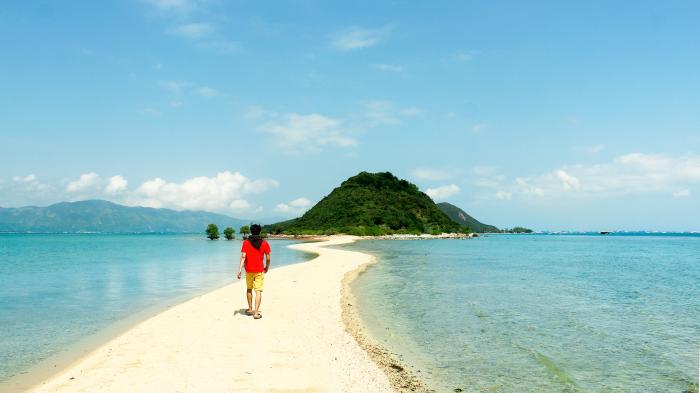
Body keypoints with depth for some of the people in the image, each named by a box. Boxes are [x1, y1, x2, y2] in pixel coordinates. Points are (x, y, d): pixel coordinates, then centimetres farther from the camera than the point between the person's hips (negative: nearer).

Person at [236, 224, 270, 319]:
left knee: (249, 289, 20)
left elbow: (243, 257, -11)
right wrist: (267, 267, 16)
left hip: (249, 270, 2)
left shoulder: (246, 242, -3)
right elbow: (268, 258, -1)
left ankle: (250, 309, 28)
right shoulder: (264, 243, -3)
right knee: (258, 291, -2)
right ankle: (256, 313, -9)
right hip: (259, 270, -1)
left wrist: (240, 270, -12)